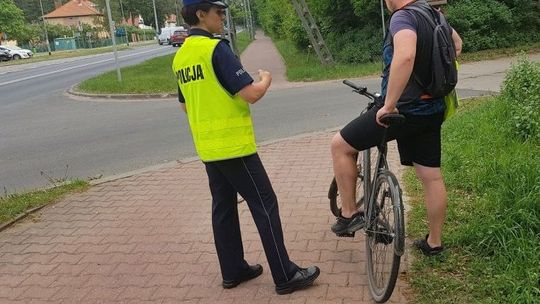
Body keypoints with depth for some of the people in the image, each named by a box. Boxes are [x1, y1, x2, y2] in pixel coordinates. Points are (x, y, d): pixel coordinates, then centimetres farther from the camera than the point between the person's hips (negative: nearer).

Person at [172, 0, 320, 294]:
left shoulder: (180, 56, 10)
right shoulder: (216, 48, -16)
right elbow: (251, 94, -20)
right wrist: (266, 78, 0)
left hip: (207, 147, 9)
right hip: (233, 145, -8)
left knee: (223, 206, 15)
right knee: (265, 205, -1)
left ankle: (233, 270, 24)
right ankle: (286, 275, 5)